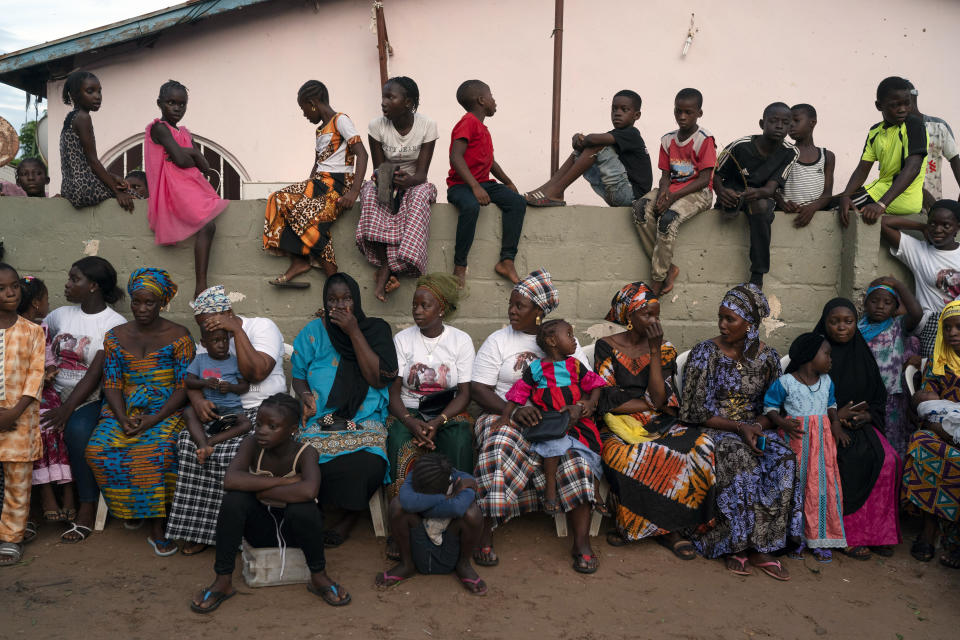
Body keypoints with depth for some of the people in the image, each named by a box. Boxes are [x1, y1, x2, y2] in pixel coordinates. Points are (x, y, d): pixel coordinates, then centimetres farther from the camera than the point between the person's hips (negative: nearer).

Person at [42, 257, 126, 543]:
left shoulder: (114, 324, -5)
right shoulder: (60, 314, 12)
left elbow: (96, 373, -13)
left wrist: (68, 408, -22)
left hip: (91, 398, -5)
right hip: (55, 392, 5)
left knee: (77, 429, -32)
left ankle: (87, 511, -20)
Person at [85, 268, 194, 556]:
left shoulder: (178, 336, -1)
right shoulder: (116, 336, 10)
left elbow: (184, 387, -5)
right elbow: (111, 384, 6)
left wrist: (154, 420, -18)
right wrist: (123, 419, -12)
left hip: (166, 411, -4)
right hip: (125, 410, 4)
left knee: (156, 451, -33)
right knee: (98, 449, -24)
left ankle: (157, 525, -18)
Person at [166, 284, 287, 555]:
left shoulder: (262, 327, -4)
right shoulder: (208, 341, 17)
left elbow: (256, 373, -20)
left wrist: (237, 330, -19)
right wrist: (198, 400, -16)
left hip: (262, 410, -5)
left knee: (230, 453, -30)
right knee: (188, 441, -21)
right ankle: (199, 529, -14)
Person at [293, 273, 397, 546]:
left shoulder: (375, 330, 5)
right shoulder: (313, 333, 9)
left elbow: (378, 379, -7)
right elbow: (298, 375, 16)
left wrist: (354, 332, -11)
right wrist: (305, 395, -8)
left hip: (364, 420, -1)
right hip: (319, 420, 1)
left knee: (369, 466, -32)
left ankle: (349, 518, -4)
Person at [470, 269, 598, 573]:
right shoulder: (498, 341, 8)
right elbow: (478, 389, -1)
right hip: (505, 415, -1)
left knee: (575, 455, -30)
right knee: (500, 448, -34)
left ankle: (582, 542, -23)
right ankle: (485, 538, -25)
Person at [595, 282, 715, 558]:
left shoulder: (665, 349, 9)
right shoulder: (607, 347, 3)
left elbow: (659, 398, -6)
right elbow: (607, 401, -5)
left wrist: (654, 350, -7)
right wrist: (652, 404, -4)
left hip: (657, 424, 3)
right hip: (619, 425, -2)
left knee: (700, 444, -27)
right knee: (623, 455, -37)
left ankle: (671, 527, -15)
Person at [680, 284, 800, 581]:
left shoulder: (767, 356, 6)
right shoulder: (705, 353, -5)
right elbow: (697, 410, -8)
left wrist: (758, 426, -14)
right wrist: (739, 428, -19)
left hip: (754, 428, 3)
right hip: (714, 429, -3)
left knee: (783, 459, -27)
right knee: (741, 459, -35)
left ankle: (759, 547, -22)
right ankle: (733, 545, -21)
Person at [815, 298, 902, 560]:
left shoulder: (862, 355, 13)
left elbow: (879, 397, 16)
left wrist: (867, 415, -5)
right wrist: (835, 415, -15)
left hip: (860, 424, 4)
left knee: (888, 460, -23)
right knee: (854, 460, -30)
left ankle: (877, 531, -11)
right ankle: (850, 535, -19)